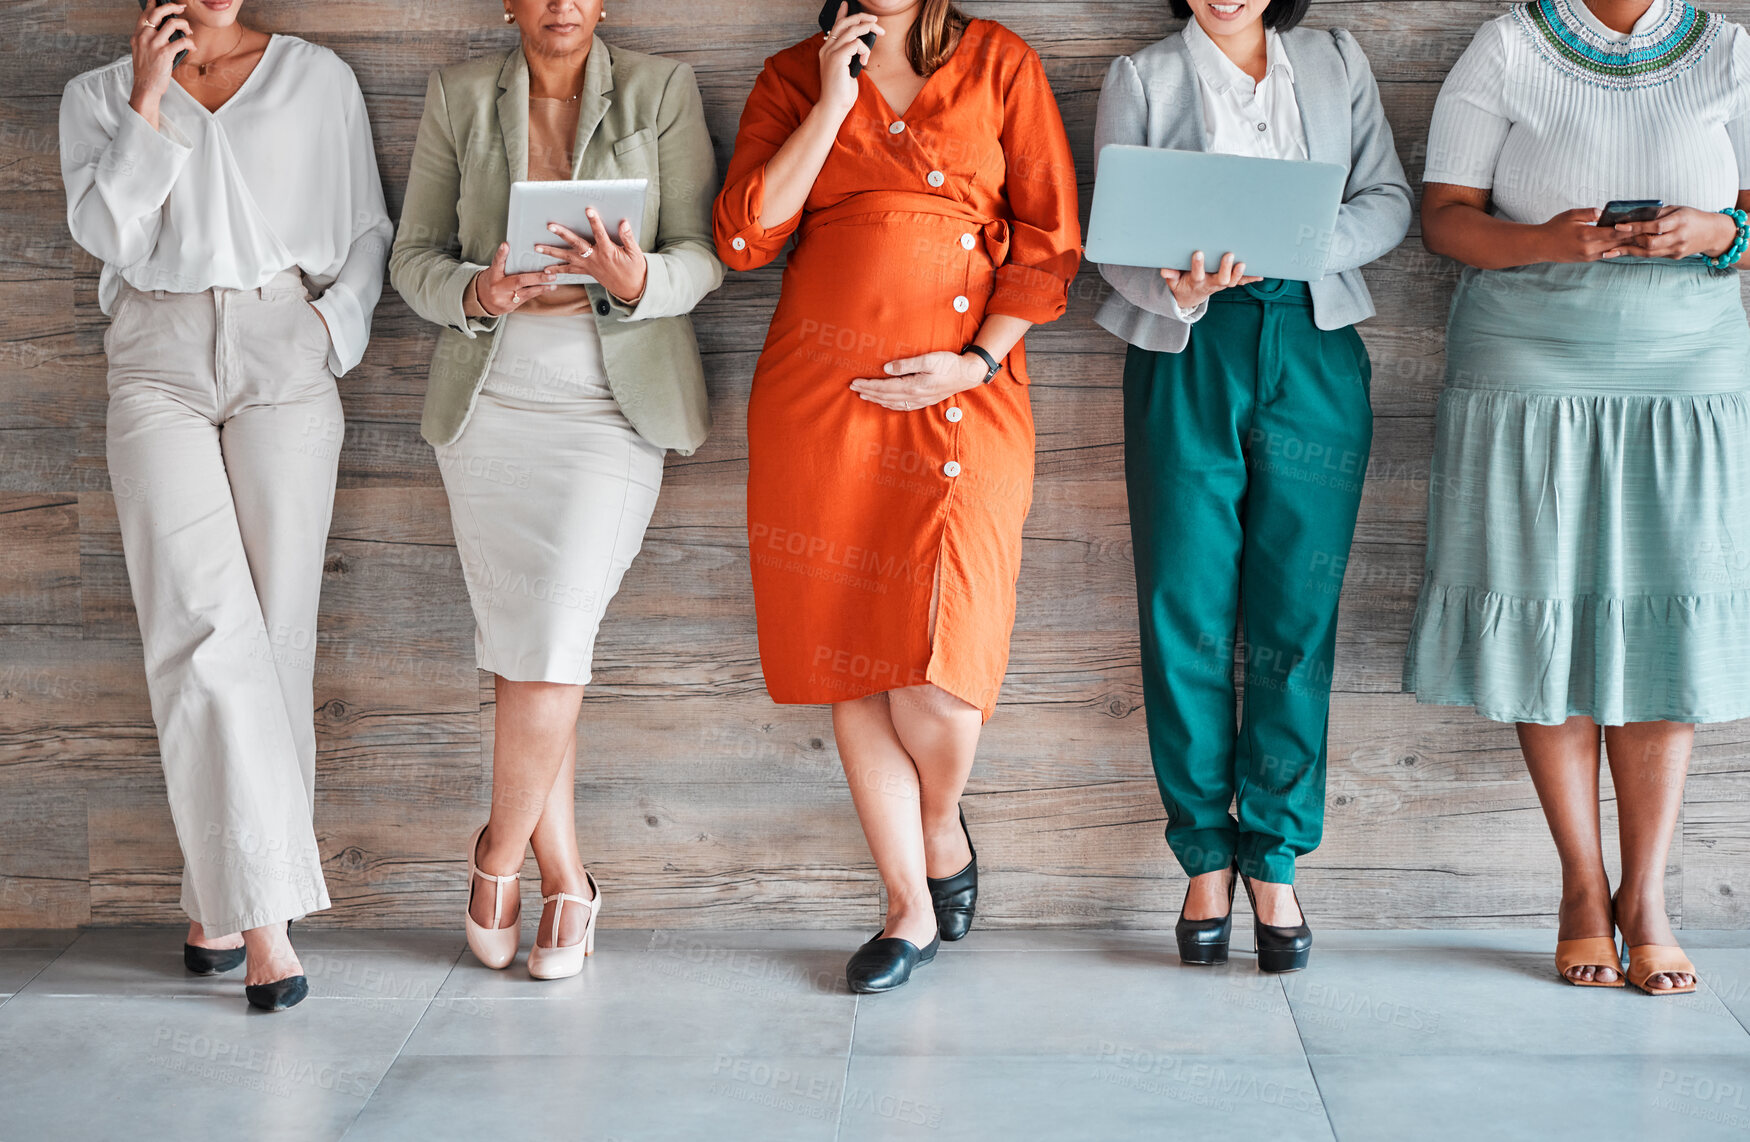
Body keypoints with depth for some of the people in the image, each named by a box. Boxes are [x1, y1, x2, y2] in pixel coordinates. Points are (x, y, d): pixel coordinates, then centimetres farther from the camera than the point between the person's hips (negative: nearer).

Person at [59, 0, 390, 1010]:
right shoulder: (100, 95, 13)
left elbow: (368, 231, 13)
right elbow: (106, 232, -2)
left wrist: (332, 330, -2)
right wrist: (149, 98, -5)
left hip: (285, 366, 1)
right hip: (159, 366, -1)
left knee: (275, 630, -4)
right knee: (205, 625, -14)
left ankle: (226, 904, 6)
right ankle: (259, 912, -15)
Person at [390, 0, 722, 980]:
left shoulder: (661, 91, 2)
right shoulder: (459, 98, 7)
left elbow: (705, 253, -2)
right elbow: (415, 253, 6)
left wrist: (639, 281, -24)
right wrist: (476, 293, -15)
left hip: (612, 405, -2)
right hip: (489, 402, 2)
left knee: (555, 641, -12)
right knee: (517, 648, 3)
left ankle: (500, 852, 9)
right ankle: (567, 881, 15)